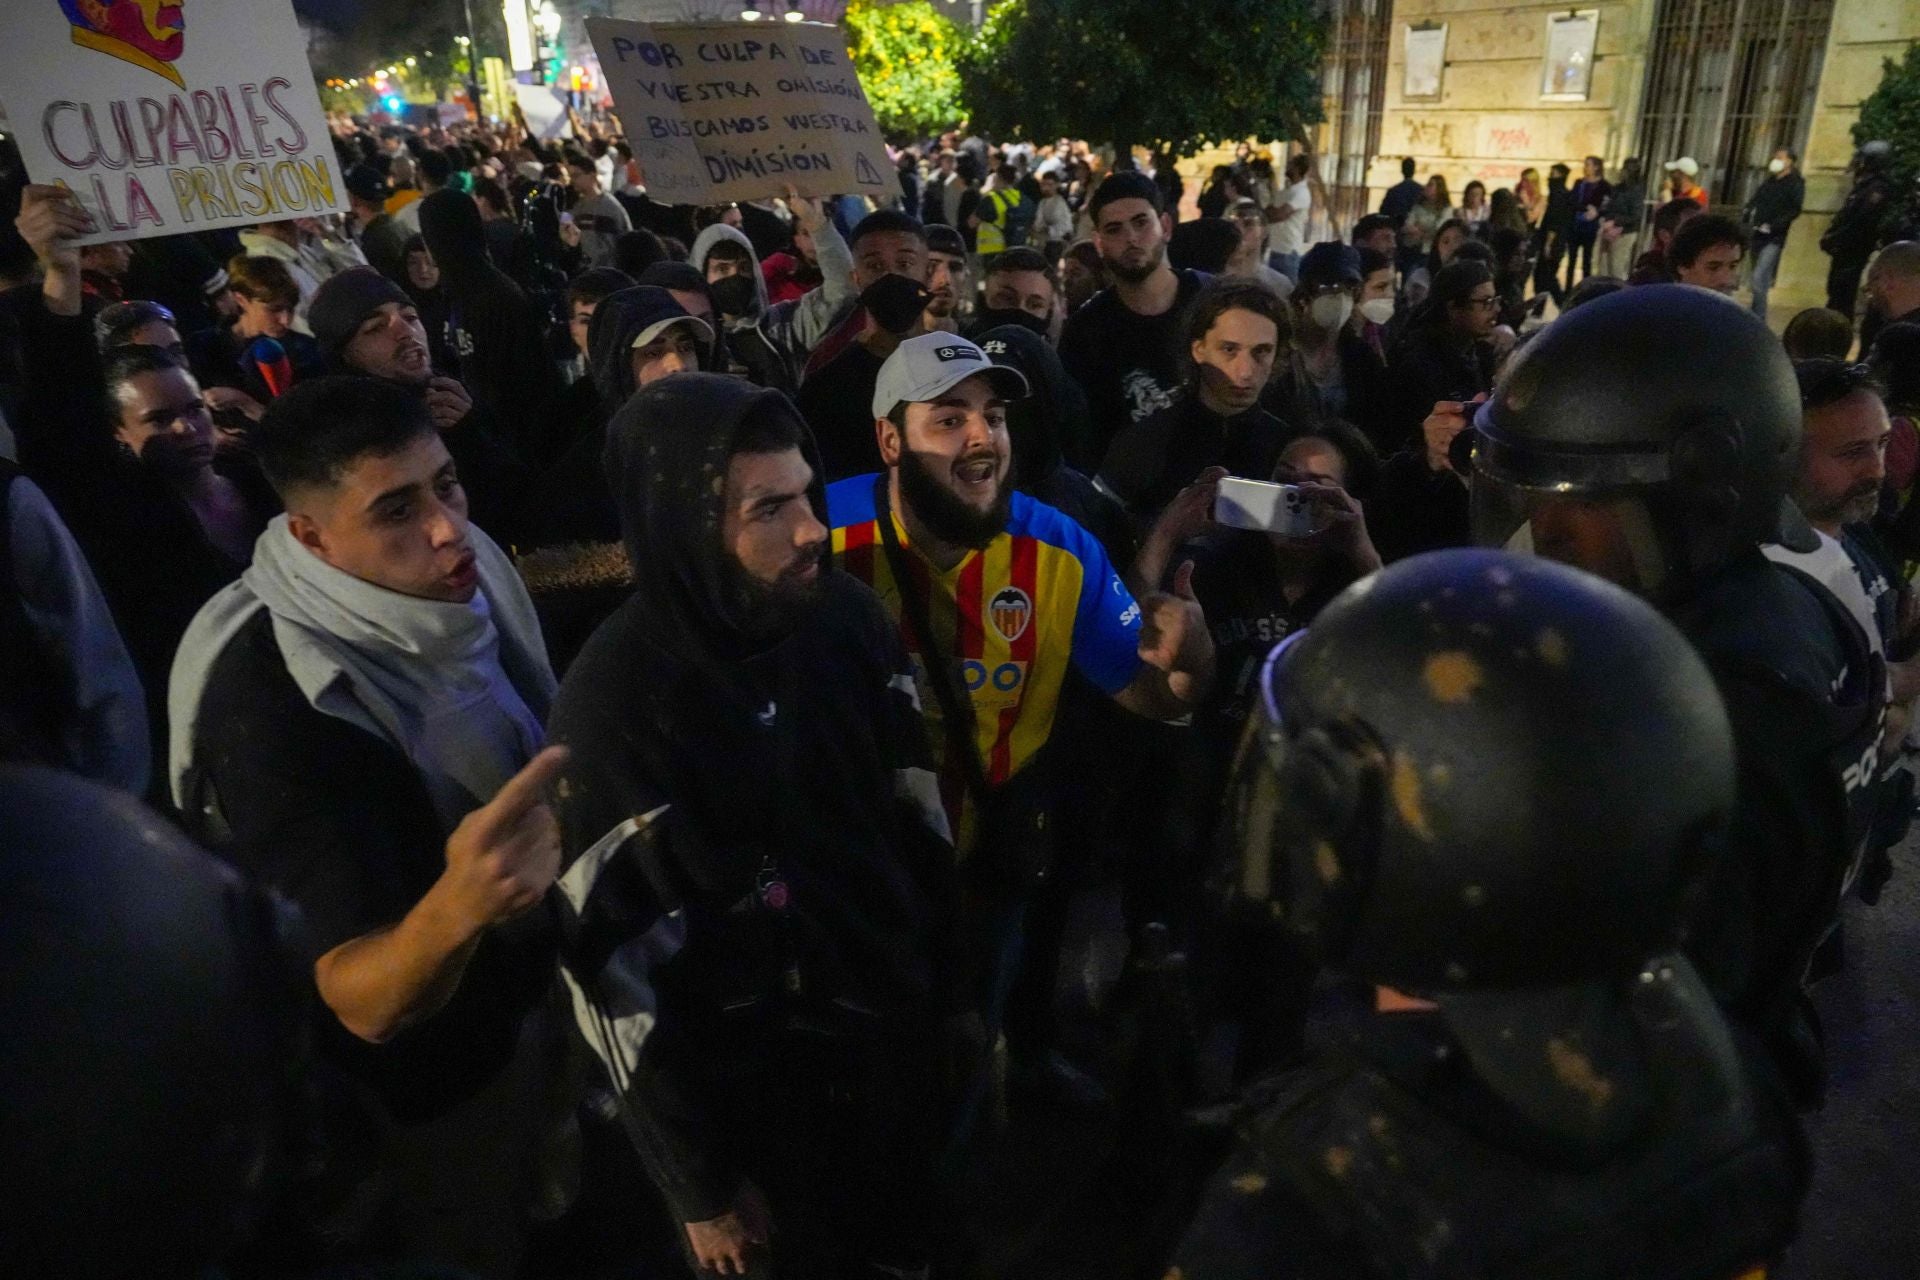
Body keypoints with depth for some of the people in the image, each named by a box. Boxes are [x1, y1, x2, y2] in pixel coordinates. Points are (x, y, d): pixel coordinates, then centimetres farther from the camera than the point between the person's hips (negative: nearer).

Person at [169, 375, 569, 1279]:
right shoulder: (274, 703, -32)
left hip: (534, 990, 6)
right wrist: (453, 910, -54)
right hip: (425, 1078, -6)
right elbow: (366, 1004, -35)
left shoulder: (463, 576, -13)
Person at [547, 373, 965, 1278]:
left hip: (899, 1034, 4)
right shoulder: (616, 706, -25)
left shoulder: (847, 615, -11)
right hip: (762, 1094, -4)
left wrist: (953, 988, 8)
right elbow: (618, 970, -19)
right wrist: (703, 1183, -10)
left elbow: (919, 820, 1)